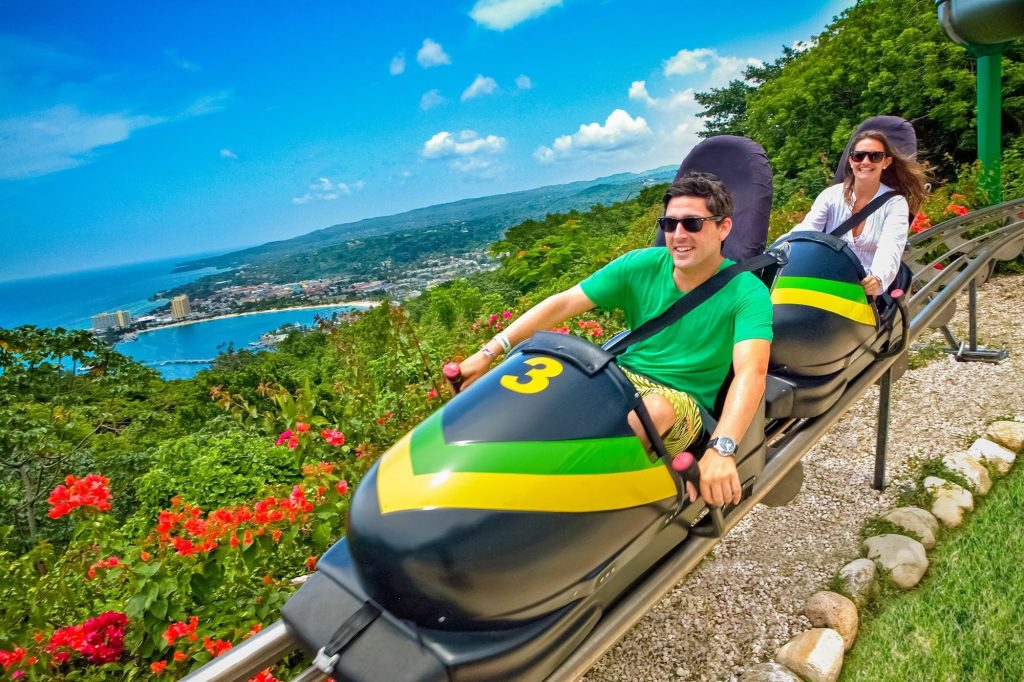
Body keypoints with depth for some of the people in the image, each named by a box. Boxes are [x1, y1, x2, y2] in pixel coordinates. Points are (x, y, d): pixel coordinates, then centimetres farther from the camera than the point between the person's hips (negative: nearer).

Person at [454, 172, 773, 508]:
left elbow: (750, 372, -28)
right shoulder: (641, 265, -5)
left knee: (657, 409, -39)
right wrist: (488, 353, -16)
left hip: (684, 402, -3)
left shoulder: (747, 293, -13)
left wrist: (721, 449, -46)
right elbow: (563, 303, -9)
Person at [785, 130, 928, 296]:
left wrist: (878, 279, -41)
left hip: (866, 287, -1)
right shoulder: (831, 195, 6)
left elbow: (890, 249, -18)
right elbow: (806, 229, -10)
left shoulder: (896, 203, 0)